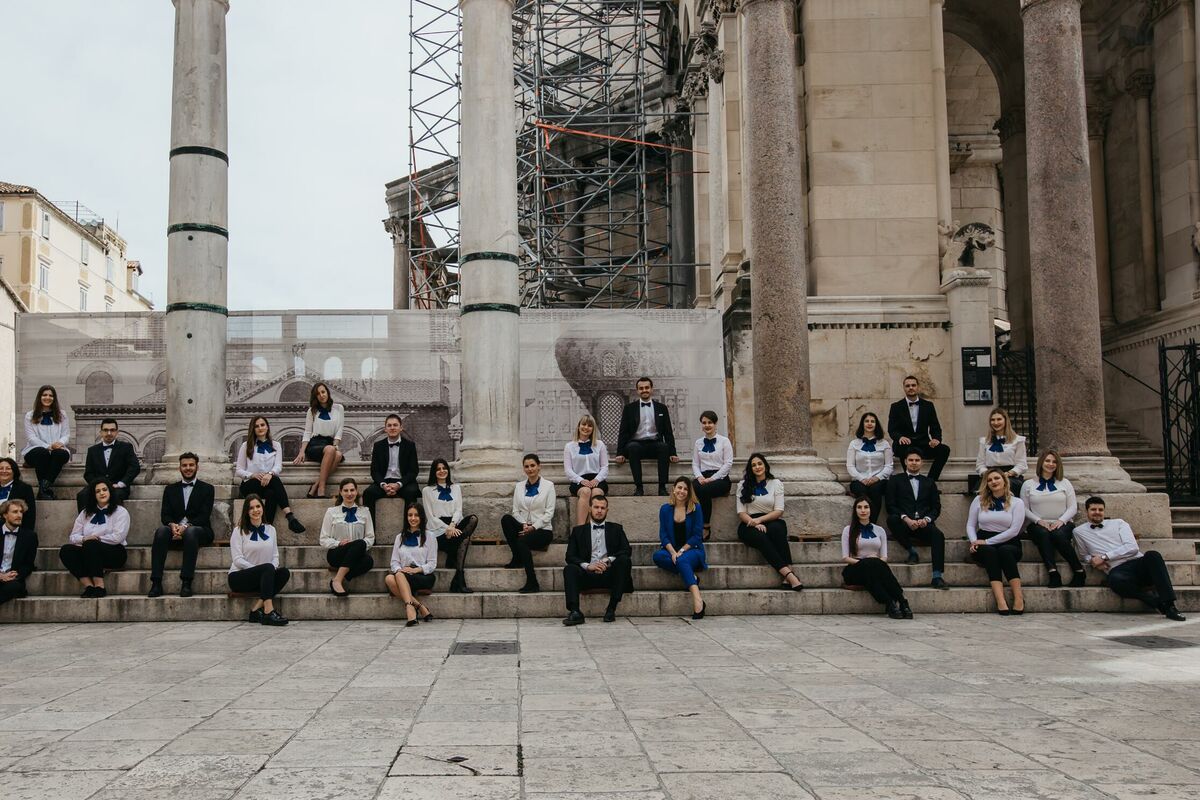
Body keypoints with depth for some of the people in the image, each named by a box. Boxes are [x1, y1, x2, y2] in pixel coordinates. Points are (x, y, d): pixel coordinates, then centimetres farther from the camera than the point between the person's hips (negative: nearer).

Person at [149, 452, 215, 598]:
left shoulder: (207, 489, 11)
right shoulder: (170, 489, 20)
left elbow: (204, 516, -2)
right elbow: (165, 515, 8)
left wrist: (186, 526, -20)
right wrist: (172, 525, -16)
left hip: (199, 530, -2)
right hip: (175, 531, 2)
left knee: (190, 532, -37)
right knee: (161, 531, -31)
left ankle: (186, 583, -41)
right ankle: (156, 584, -38)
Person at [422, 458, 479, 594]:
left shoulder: (456, 488, 22)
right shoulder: (427, 490, 11)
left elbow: (458, 510, 9)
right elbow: (430, 516, 1)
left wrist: (452, 525, -13)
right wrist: (447, 528, -14)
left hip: (454, 526, 4)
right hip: (438, 530, -4)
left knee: (473, 518, -30)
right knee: (464, 538, -33)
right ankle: (459, 581, -34)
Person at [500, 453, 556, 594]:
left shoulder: (548, 486, 3)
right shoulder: (519, 486, 15)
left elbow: (549, 513, -3)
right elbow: (515, 511, 9)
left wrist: (533, 527, -14)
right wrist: (523, 524, -11)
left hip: (542, 530, -4)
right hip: (523, 528, 4)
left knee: (522, 540, -35)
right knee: (506, 518, -27)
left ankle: (532, 584, -31)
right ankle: (517, 559, -18)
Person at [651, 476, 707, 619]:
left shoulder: (695, 508, 1)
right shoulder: (665, 509, 7)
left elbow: (697, 535, -3)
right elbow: (663, 535, 2)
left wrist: (681, 551, -14)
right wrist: (673, 552, -15)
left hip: (692, 550, -3)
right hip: (672, 551, 3)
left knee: (682, 560, -37)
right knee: (657, 556, -30)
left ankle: (698, 600, -47)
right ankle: (692, 576, -29)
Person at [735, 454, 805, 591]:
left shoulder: (776, 483, 13)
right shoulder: (743, 485, 12)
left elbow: (779, 511, 2)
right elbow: (741, 513, 4)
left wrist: (760, 519, -14)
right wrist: (755, 523, -16)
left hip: (771, 521, 0)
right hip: (749, 525, 0)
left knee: (776, 529, -37)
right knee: (761, 537, -36)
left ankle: (787, 578, -47)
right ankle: (788, 574, -48)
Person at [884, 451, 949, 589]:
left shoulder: (929, 482, 24)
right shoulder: (895, 480, 15)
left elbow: (936, 507, 14)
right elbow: (890, 505, 3)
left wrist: (926, 519, -8)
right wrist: (906, 518, -14)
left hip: (923, 524, 1)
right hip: (904, 524, -1)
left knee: (938, 535, -32)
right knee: (891, 519, -36)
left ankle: (937, 577, -36)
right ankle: (911, 551, -17)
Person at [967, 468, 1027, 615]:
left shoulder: (1016, 502, 5)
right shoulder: (979, 500, 12)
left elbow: (1014, 530, -6)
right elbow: (970, 525, 12)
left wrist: (987, 541, -12)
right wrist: (974, 542, -10)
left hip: (1008, 543, -1)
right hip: (984, 544, 1)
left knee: (1004, 551, -36)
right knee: (990, 552, -34)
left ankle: (1019, 598, -39)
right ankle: (1000, 601, -47)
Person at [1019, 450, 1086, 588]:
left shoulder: (1065, 483, 18)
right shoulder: (1029, 485, 15)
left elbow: (1072, 507, 9)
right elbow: (1024, 508, 5)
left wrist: (1061, 521, -9)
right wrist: (1039, 520, -11)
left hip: (1061, 524, 0)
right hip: (1038, 525, 0)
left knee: (1058, 535, -36)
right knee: (1043, 534, -36)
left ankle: (1079, 572, -33)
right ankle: (1053, 573, -47)